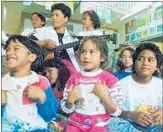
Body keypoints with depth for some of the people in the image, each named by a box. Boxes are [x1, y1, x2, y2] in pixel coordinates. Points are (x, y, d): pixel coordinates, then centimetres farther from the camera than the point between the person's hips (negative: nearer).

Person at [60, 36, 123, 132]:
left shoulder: (110, 79, -8)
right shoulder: (74, 78, -2)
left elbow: (116, 112, -7)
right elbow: (66, 110, 4)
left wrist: (104, 96, -21)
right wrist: (70, 101, -17)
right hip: (75, 124, 2)